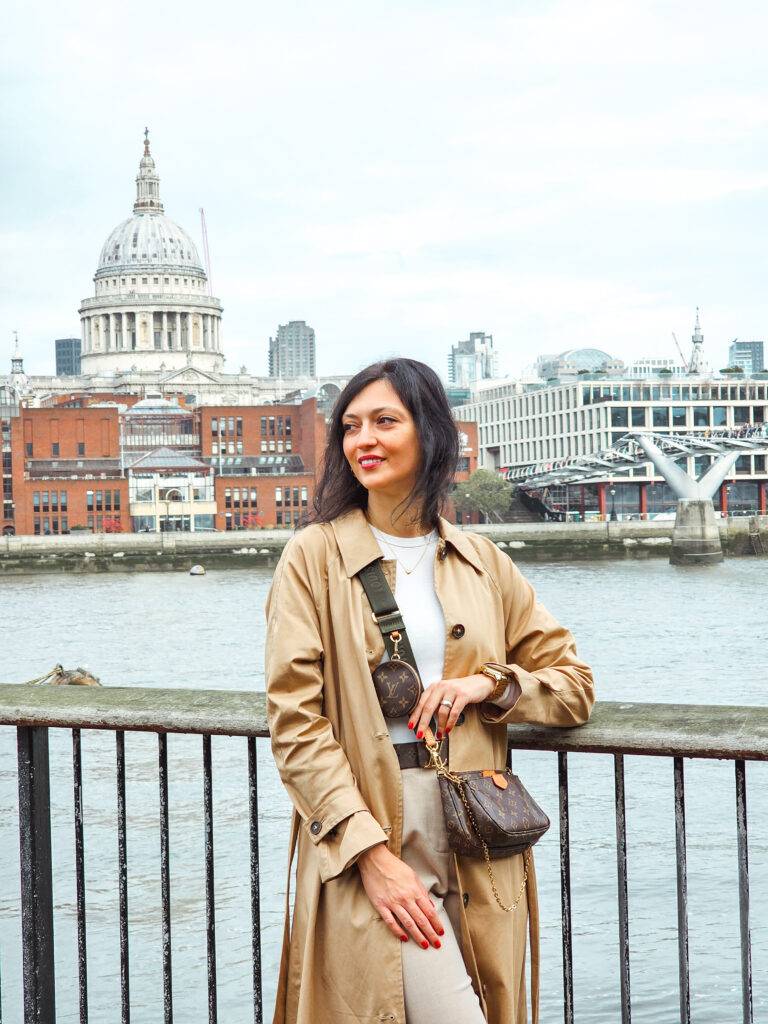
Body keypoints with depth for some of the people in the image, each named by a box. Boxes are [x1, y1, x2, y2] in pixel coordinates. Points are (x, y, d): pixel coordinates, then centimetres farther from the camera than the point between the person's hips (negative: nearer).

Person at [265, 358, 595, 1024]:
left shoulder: (483, 564, 10)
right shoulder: (314, 557, -1)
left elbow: (574, 684, 15)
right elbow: (294, 722, -7)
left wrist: (488, 683, -6)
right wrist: (370, 853, -15)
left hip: (478, 847, 4)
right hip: (367, 827, -4)